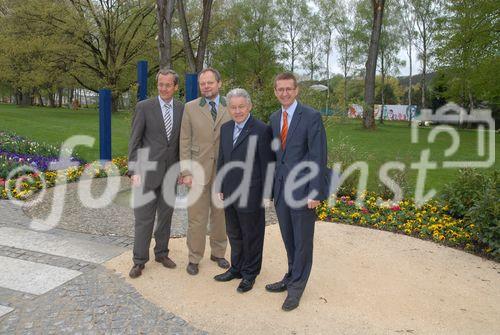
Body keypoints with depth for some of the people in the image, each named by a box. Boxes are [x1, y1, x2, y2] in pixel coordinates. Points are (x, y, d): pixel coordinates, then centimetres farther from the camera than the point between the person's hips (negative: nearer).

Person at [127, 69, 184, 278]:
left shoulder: (182, 109, 6)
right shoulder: (144, 107, -4)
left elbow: (182, 141, 10)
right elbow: (134, 141, -5)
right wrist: (134, 171, -11)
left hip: (171, 172, 4)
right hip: (148, 171, -3)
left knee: (166, 215, 13)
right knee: (144, 218, 3)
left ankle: (161, 253, 29)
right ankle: (139, 260, 15)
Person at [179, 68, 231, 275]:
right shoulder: (190, 108, 2)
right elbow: (185, 142, 0)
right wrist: (186, 172, -6)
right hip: (199, 170, -1)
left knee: (220, 215, 12)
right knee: (196, 217, 4)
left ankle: (218, 253, 30)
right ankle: (194, 258, 20)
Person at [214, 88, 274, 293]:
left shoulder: (262, 130, -13)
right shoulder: (225, 128, 8)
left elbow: (267, 164, -12)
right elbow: (221, 160, 13)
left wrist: (266, 194, -10)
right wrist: (220, 188, 12)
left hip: (251, 195, -6)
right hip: (229, 195, 6)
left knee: (252, 236, 10)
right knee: (234, 235, 20)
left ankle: (250, 274, 29)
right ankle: (236, 268, 38)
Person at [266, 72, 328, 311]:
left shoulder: (311, 117, -9)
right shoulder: (274, 118, 10)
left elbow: (318, 157, -13)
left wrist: (315, 192, -16)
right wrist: (272, 186, 10)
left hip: (302, 190, -6)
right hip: (281, 187, 6)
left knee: (302, 240, 6)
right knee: (288, 239, 16)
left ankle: (296, 286, 20)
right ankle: (292, 277, 33)